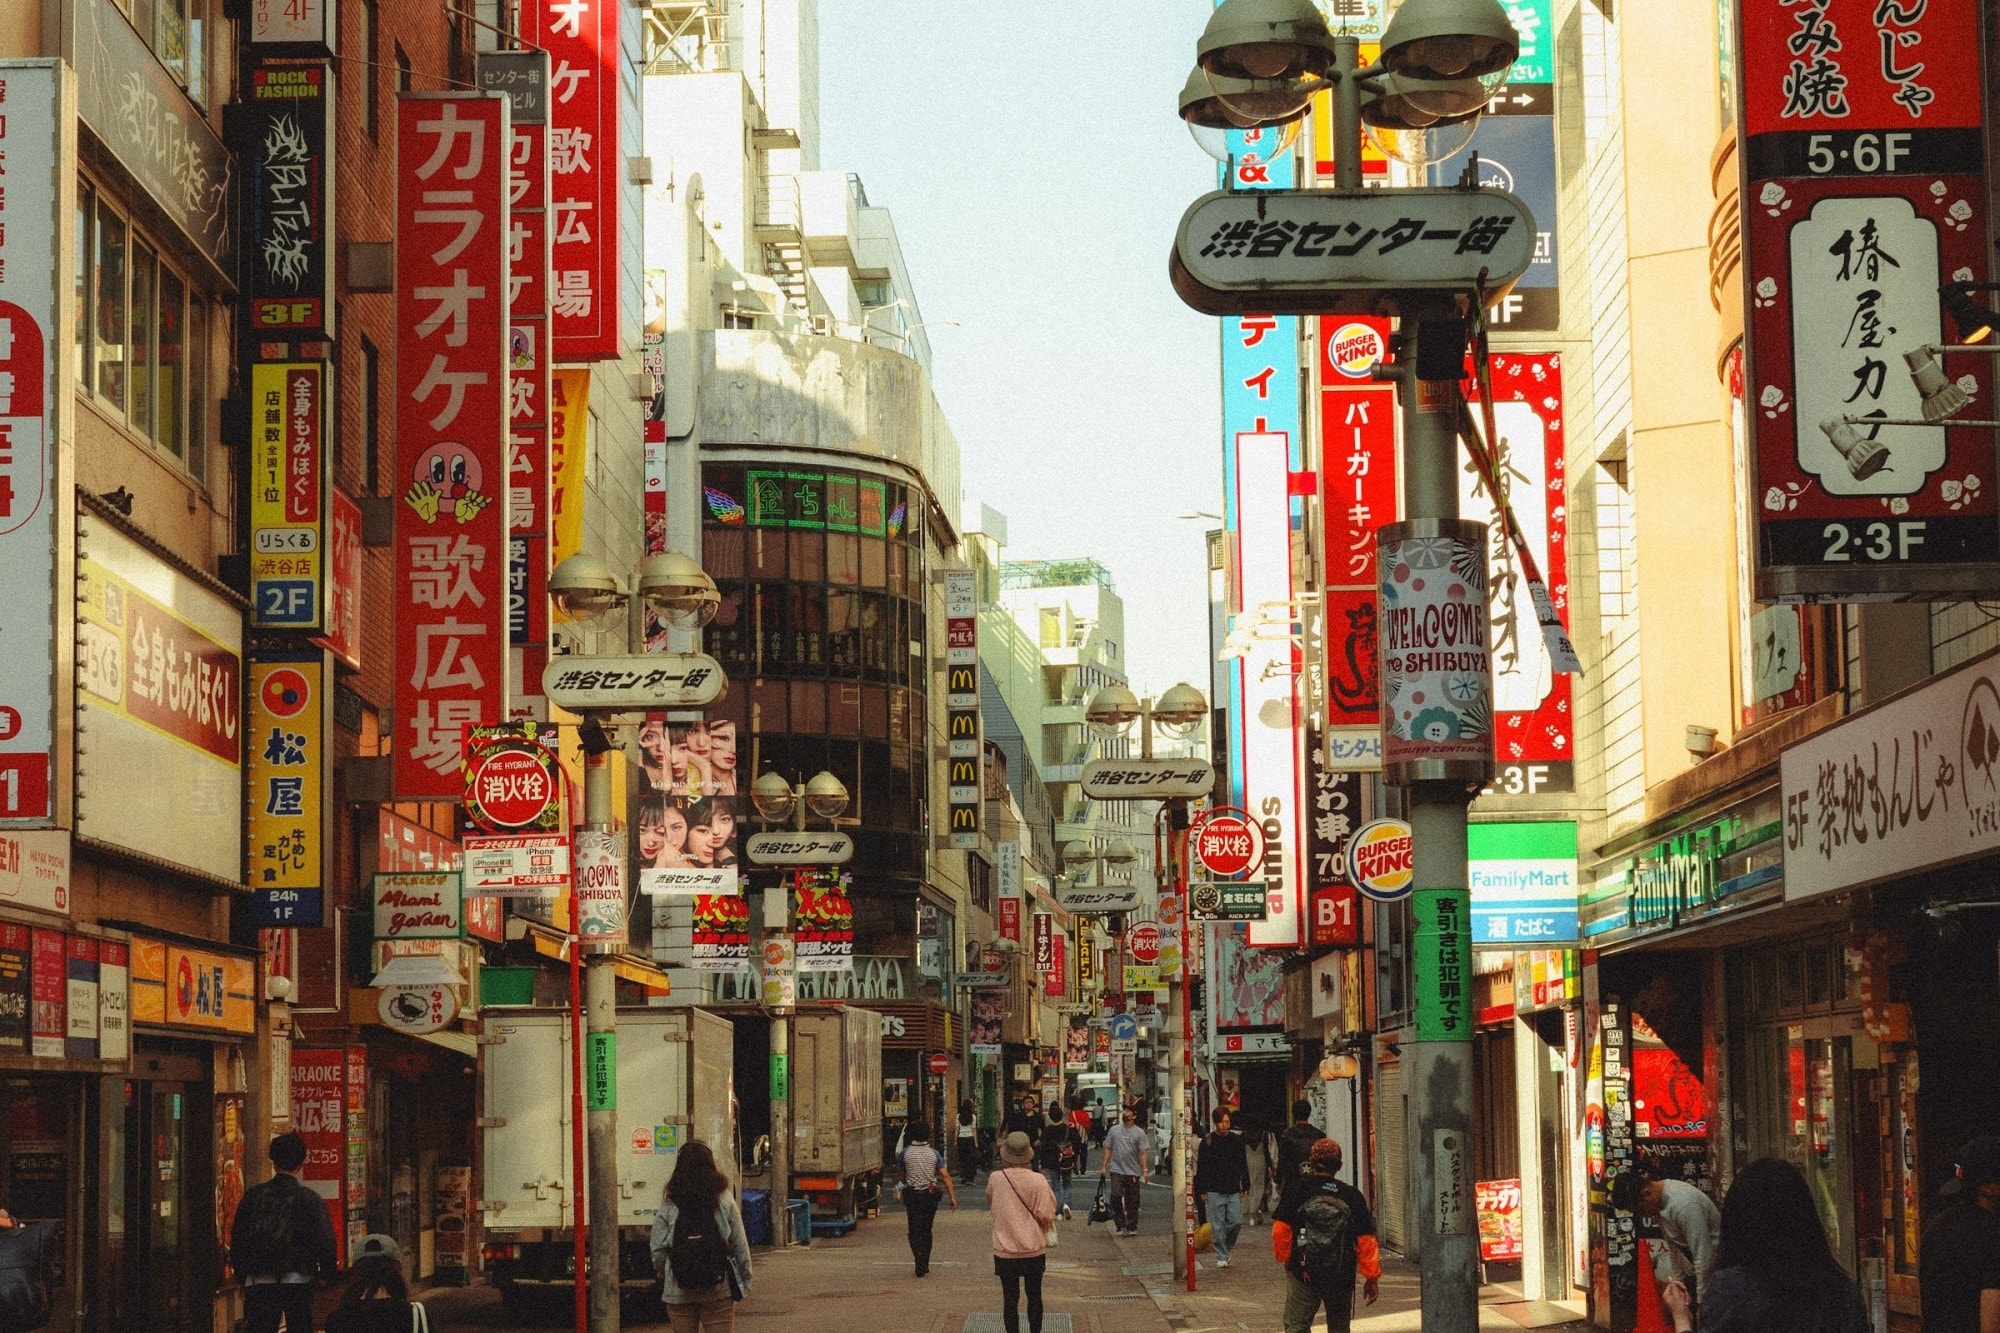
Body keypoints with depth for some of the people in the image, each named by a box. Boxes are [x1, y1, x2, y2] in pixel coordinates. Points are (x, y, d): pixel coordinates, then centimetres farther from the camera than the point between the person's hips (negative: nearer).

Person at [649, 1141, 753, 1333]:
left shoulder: (668, 1207, -5)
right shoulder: (725, 1202, -4)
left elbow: (658, 1252, -3)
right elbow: (740, 1245, 0)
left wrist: (662, 1274, 17)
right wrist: (745, 1280, 13)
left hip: (679, 1292, 0)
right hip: (718, 1289, 0)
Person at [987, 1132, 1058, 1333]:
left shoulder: (995, 1179, -8)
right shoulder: (1037, 1181, -13)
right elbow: (1046, 1215, -13)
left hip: (1005, 1251, 0)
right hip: (1034, 1249, 0)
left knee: (1010, 1298, 8)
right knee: (1034, 1296, 15)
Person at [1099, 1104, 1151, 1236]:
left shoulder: (1139, 1133, 3)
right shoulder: (1114, 1130, 8)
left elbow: (1142, 1153, -1)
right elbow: (1108, 1149, 11)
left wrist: (1144, 1169, -11)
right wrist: (1104, 1167, 6)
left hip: (1133, 1172, 0)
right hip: (1116, 1170, 0)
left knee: (1132, 1201, 4)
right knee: (1116, 1196, -15)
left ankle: (1132, 1227, 13)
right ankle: (1120, 1225, -6)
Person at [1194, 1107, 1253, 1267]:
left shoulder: (1236, 1141, 7)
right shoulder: (1207, 1142, -1)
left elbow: (1243, 1165, 14)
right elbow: (1201, 1168, 0)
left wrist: (1245, 1186, 9)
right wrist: (1201, 1190, -4)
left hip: (1233, 1190, 2)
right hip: (1214, 1192, -2)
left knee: (1236, 1221, -3)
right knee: (1218, 1225, -1)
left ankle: (1227, 1247, 21)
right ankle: (1221, 1256, 8)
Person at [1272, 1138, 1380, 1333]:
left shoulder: (1296, 1189, -4)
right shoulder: (1352, 1196, 1)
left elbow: (1281, 1229, -6)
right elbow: (1366, 1241, 2)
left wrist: (1283, 1258, 12)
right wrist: (1372, 1278, 11)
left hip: (1303, 1273, -2)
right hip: (1342, 1276, 2)